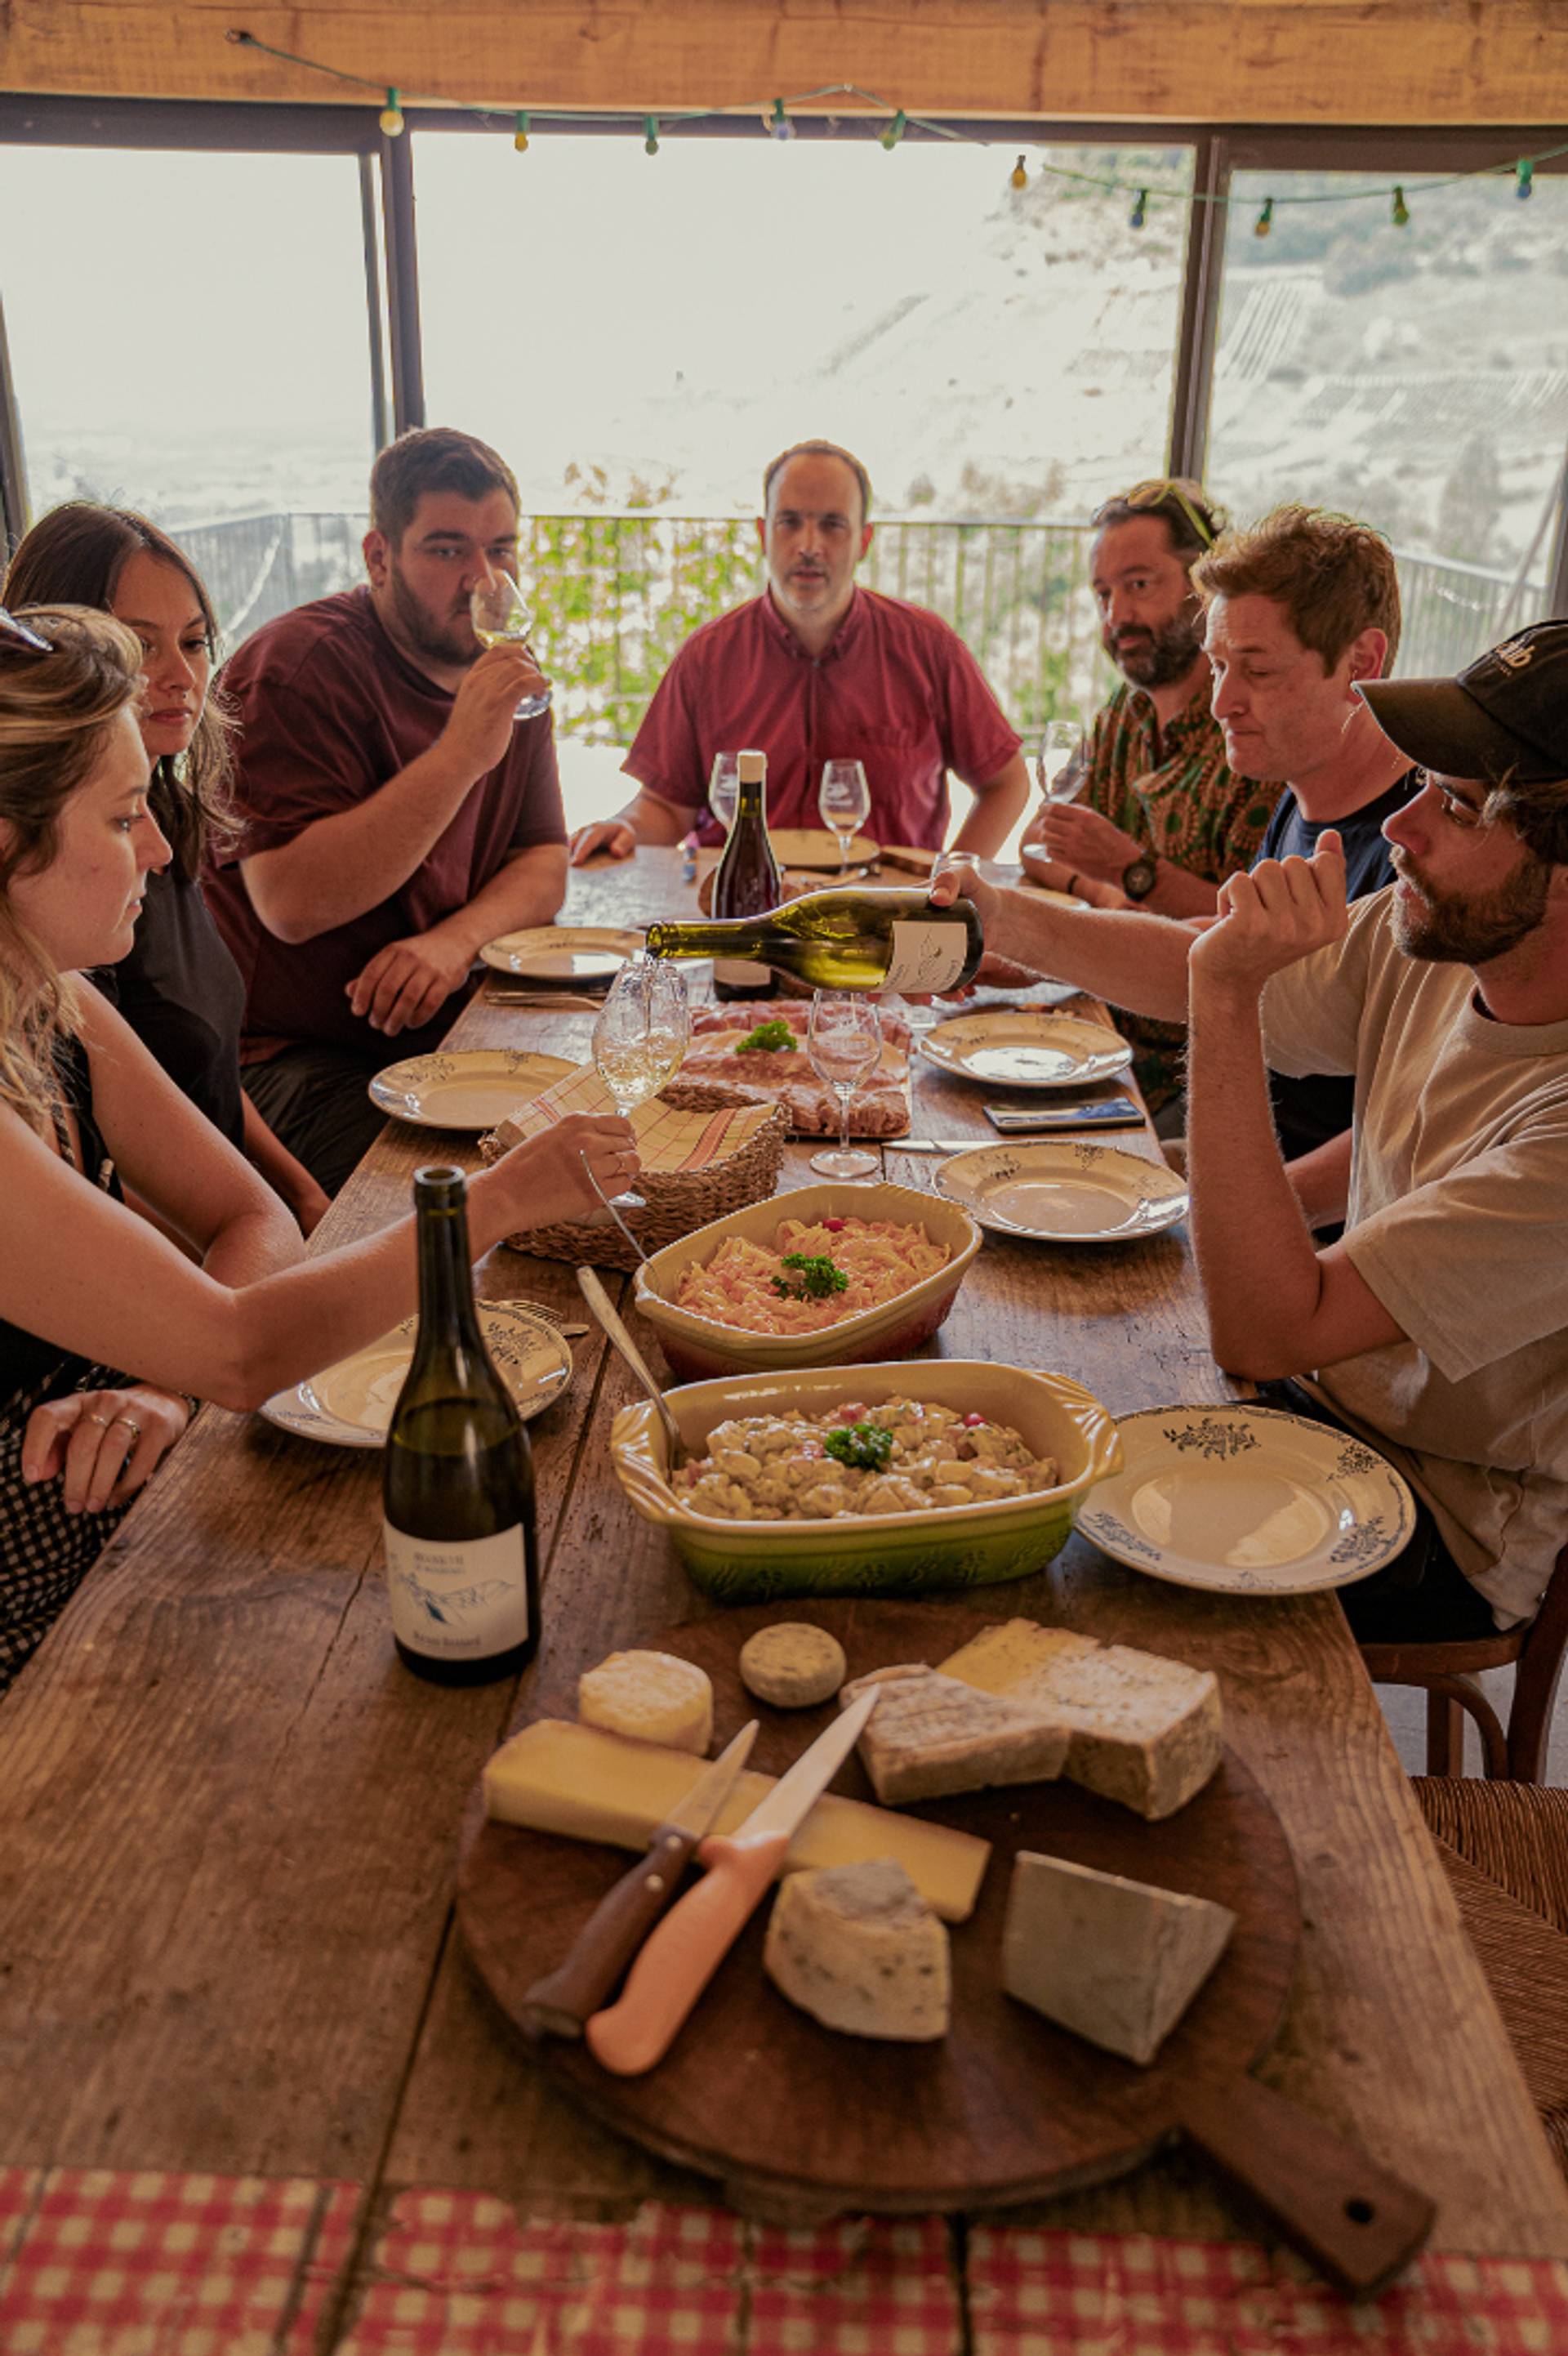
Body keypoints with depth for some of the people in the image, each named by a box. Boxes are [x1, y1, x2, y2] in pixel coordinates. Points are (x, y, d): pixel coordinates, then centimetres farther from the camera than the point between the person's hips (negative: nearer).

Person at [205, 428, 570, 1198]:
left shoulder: (501, 669, 11)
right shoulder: (299, 666, -14)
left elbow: (542, 865, 9)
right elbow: (293, 903, -24)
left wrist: (456, 939, -14)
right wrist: (462, 754, -27)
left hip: (442, 1033, 7)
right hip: (291, 1062, -7)